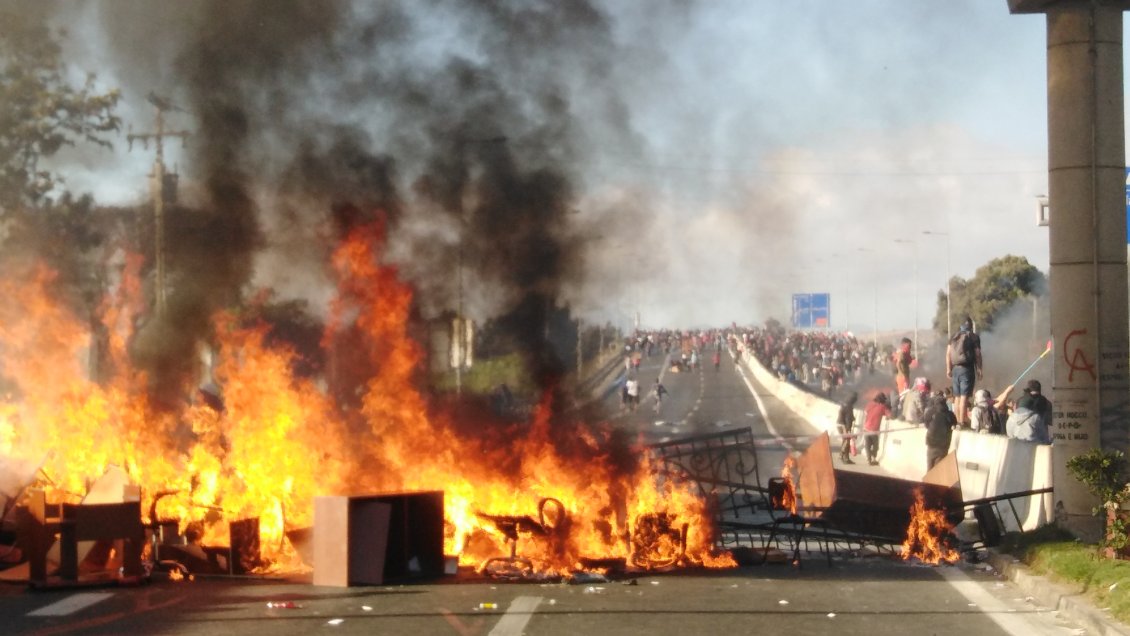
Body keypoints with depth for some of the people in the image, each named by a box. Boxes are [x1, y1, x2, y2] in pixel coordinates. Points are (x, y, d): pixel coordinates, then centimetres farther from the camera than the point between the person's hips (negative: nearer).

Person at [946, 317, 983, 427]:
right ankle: (962, 420, -11)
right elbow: (977, 355, -5)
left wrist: (948, 369, 12)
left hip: (955, 368, 5)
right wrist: (979, 370, 1)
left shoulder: (954, 336, 12)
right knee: (964, 396, -7)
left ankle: (957, 420, 14)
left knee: (957, 396, 11)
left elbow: (948, 353, 9)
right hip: (967, 368, -5)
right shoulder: (973, 337, -2)